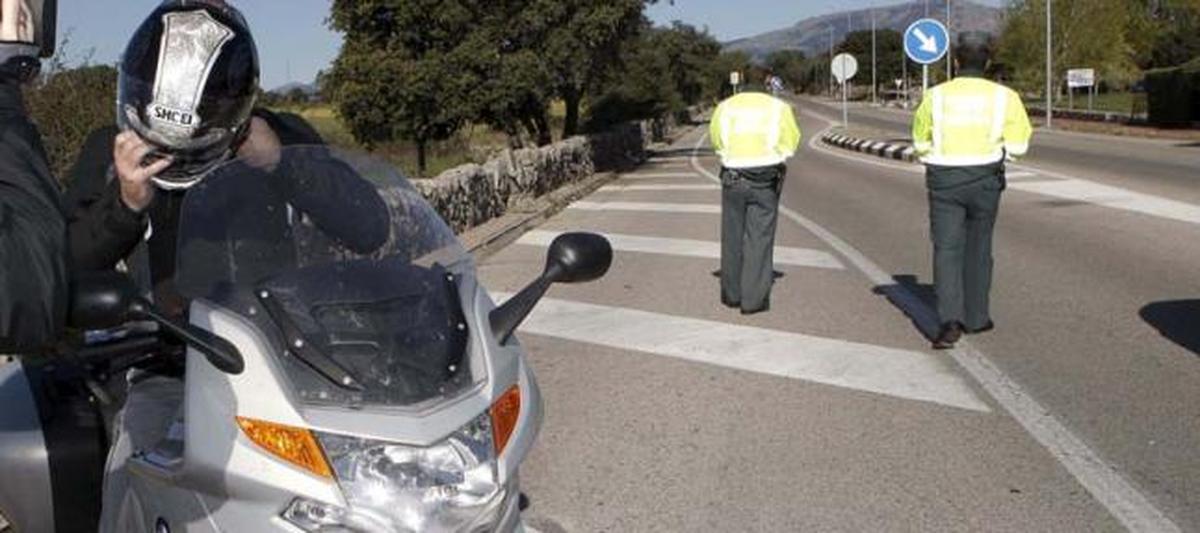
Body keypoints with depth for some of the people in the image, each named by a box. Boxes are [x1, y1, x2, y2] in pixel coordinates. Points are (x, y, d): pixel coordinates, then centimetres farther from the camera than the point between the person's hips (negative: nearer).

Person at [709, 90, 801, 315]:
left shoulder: (725, 107, 11)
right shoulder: (779, 108, 7)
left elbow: (717, 143, 5)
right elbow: (790, 144, 4)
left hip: (733, 177, 2)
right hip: (765, 180, -2)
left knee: (732, 237, 13)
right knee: (759, 239, 2)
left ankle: (731, 295, 22)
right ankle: (753, 300, 1)